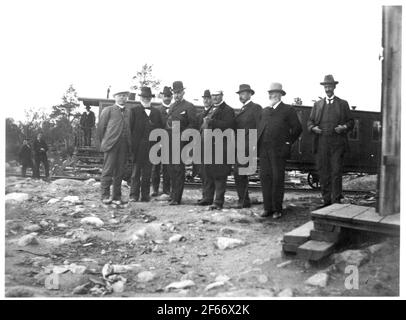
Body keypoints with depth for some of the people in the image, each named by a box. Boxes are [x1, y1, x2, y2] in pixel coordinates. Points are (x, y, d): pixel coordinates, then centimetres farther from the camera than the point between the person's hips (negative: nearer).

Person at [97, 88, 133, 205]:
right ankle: (105, 196, 2)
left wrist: (128, 142, 13)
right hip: (111, 145, -4)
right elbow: (100, 127, 5)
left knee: (119, 172, 5)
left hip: (124, 146, 4)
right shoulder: (108, 110, 5)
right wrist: (103, 142, 6)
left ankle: (116, 196, 11)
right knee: (108, 171, -4)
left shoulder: (129, 111, 17)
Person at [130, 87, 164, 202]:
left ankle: (145, 195, 12)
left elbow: (161, 129, 14)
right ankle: (134, 195, 5)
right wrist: (132, 143, -8)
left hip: (151, 146, 3)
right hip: (138, 146, -3)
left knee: (147, 173, 6)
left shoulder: (156, 112, 16)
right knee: (136, 171, 0)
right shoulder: (134, 110, 6)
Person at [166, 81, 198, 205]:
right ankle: (173, 194, 23)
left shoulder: (189, 107, -2)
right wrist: (167, 136, 10)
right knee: (172, 169, 11)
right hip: (170, 141, 7)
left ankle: (176, 198, -5)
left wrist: (182, 134, -15)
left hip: (181, 141, -7)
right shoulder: (171, 106, 21)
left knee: (178, 169, -7)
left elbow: (193, 124, -7)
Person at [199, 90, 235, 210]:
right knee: (207, 173, 14)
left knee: (219, 175, -7)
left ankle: (219, 202, -3)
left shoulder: (227, 110, -4)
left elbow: (227, 125, -20)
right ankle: (208, 198, 25)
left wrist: (211, 121, -22)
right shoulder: (210, 109, 22)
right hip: (208, 145, 8)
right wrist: (205, 122, 9)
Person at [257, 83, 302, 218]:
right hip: (264, 150, 5)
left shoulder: (288, 110, 2)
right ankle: (267, 208, 12)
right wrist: (257, 144, 7)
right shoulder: (265, 111, 19)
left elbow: (297, 128, 0)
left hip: (278, 150, -5)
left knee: (278, 179, -1)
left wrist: (288, 143, -3)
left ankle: (277, 209, 8)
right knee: (265, 178, 4)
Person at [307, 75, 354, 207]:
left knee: (336, 172, -7)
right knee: (323, 174, 2)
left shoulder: (343, 104, 12)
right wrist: (313, 128, -5)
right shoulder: (318, 104, 17)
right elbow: (310, 121, 17)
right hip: (321, 144, 2)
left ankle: (336, 201, -2)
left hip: (337, 144, -2)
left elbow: (350, 121, 11)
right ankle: (326, 200, 10)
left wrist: (344, 127, -10)